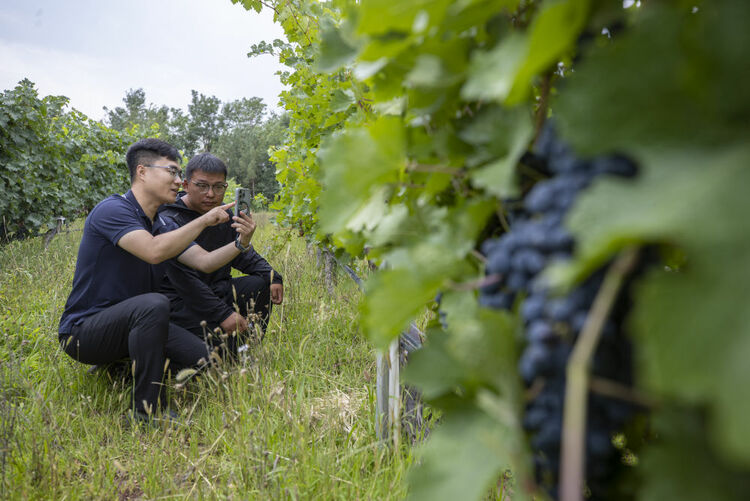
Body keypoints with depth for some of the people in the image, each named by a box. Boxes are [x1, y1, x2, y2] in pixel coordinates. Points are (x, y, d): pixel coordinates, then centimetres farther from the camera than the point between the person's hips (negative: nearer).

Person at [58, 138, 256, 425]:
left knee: (199, 358, -8)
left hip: (130, 322, 8)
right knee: (154, 304, -35)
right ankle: (147, 412, -24)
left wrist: (240, 243, -16)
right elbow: (154, 251, -34)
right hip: (83, 331, -8)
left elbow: (205, 262, 2)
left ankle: (119, 366, 17)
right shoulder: (112, 210, -18)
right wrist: (204, 221, -25)